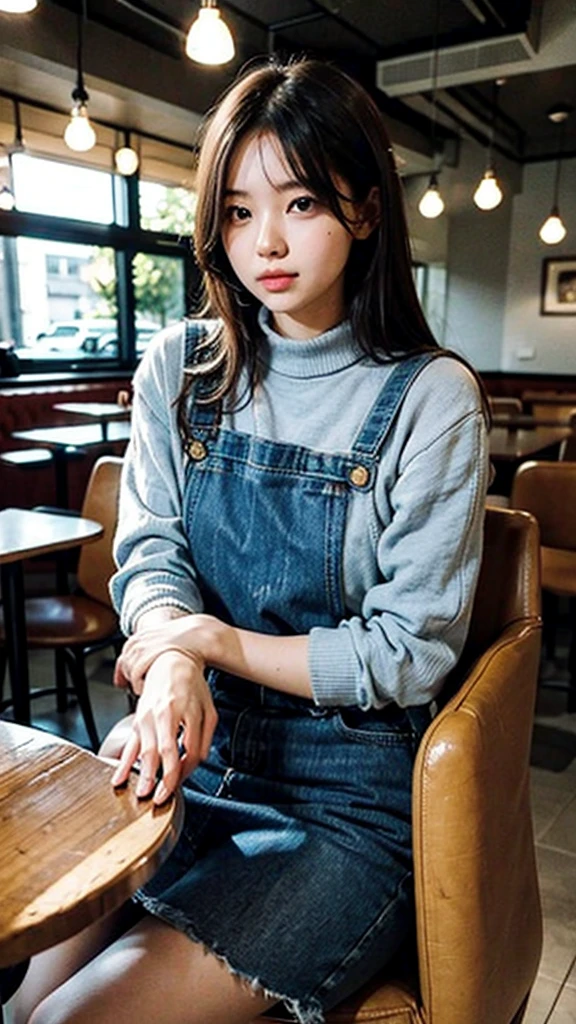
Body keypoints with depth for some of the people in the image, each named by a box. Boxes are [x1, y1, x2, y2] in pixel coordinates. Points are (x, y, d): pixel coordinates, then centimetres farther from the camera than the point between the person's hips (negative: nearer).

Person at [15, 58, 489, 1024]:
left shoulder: (429, 398, -11)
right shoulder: (179, 370, 2)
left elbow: (410, 652, -11)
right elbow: (147, 553, -2)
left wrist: (214, 639, -13)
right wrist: (173, 661, -23)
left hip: (350, 795, -3)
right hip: (191, 751, 4)